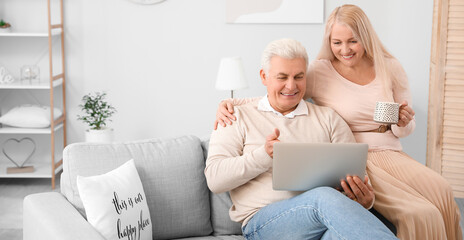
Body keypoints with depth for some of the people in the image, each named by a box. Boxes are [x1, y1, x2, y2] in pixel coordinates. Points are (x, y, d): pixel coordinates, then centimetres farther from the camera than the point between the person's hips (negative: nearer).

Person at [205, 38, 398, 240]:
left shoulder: (328, 118, 23)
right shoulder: (239, 118, 14)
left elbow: (355, 170, 15)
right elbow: (214, 179, 1)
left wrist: (365, 198, -11)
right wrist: (264, 155, -14)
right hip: (263, 221, -1)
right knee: (325, 198, -35)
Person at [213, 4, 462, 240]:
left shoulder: (390, 68, 9)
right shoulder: (319, 72, -1)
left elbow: (403, 131, 17)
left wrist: (404, 122, -7)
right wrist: (230, 103, -12)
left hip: (390, 154, 4)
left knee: (442, 193, -27)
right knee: (418, 214, -28)